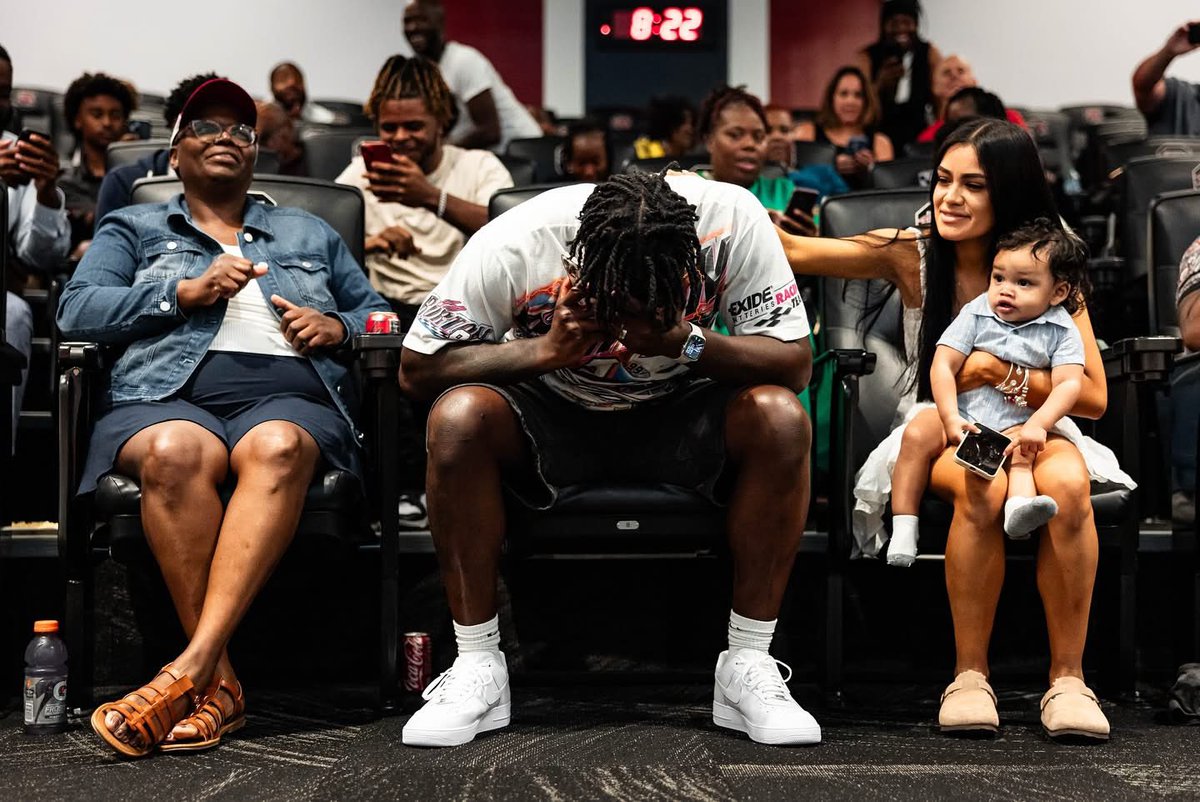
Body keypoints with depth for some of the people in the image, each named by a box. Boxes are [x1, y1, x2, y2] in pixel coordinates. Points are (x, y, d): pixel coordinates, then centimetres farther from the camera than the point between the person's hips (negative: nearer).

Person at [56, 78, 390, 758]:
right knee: (176, 453, -40)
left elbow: (377, 312, 30)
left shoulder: (311, 235, 35)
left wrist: (337, 326, 6)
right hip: (167, 395, -1)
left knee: (276, 447, -39)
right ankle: (221, 682, -37)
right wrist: (188, 291, 0)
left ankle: (192, 667, -48)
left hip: (290, 398, 1)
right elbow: (78, 310, 11)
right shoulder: (134, 229, 28)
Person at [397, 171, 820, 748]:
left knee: (780, 418, -29)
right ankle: (477, 668, -18)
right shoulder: (510, 245, -26)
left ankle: (748, 667, -17)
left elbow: (795, 364, -19)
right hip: (552, 415, 0)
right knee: (459, 415, -32)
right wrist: (547, 349, -31)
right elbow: (417, 370, -18)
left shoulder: (732, 220, -25)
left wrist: (686, 342, -36)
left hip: (676, 412, 1)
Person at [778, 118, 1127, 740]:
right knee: (983, 489, -36)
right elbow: (794, 252, -7)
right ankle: (969, 676, -23)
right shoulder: (912, 255, -1)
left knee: (1066, 485, -35)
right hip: (939, 431, 0)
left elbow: (1093, 396, -6)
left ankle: (1067, 678, -24)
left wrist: (1000, 372, -16)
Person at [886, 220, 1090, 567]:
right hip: (960, 414, 0)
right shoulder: (976, 313, 0)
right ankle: (904, 528, -25)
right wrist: (951, 419, -18)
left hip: (1014, 426, 0)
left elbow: (1069, 384, -13)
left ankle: (1020, 508, -58)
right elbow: (943, 365, -6)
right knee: (917, 435, -25)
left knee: (1022, 454, -32)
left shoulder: (1061, 331, -1)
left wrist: (1037, 426, -29)